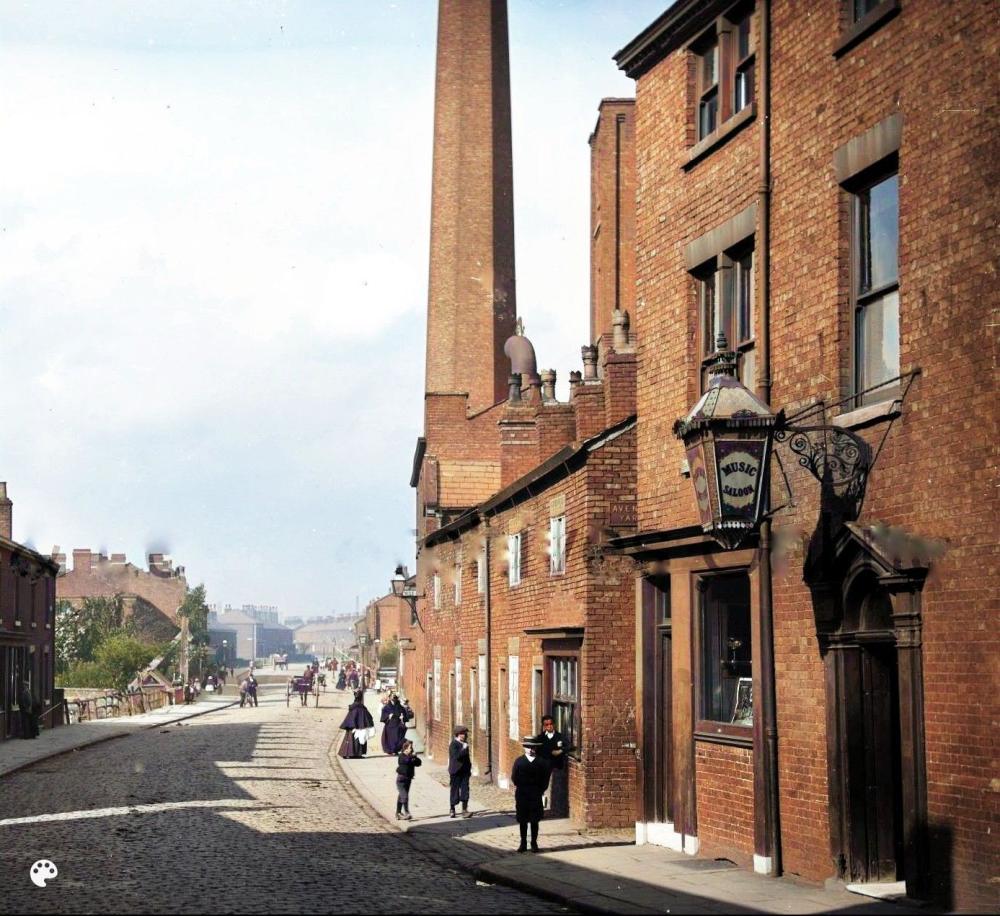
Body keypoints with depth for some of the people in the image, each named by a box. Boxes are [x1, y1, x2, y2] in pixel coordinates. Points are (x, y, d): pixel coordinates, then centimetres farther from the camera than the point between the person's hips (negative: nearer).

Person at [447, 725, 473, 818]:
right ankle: (452, 810, 15)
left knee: (465, 790, -2)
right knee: (455, 790, 3)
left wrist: (469, 768, 20)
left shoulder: (464, 744, 13)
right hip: (456, 772, -6)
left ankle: (464, 810, -4)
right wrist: (464, 749, -23)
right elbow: (456, 756, -25)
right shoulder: (454, 744, -12)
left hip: (464, 771, 6)